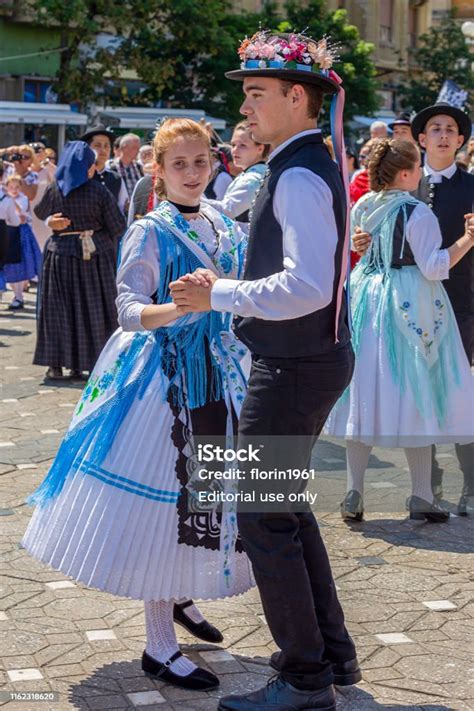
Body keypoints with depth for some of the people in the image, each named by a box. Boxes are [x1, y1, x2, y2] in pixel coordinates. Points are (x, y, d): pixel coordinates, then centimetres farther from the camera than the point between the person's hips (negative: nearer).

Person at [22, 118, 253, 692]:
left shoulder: (225, 228, 9)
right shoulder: (150, 232, -8)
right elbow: (129, 311, -17)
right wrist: (178, 309, -33)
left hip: (219, 371, 7)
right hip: (164, 373, -6)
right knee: (162, 497, -4)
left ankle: (181, 599, 35)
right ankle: (159, 646, 5)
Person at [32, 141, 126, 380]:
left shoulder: (53, 189, -2)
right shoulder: (99, 191, -10)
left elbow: (40, 212, 16)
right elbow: (117, 226, -7)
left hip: (61, 255, 2)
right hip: (95, 255, -2)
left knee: (58, 309, 8)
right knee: (93, 309, 8)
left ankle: (56, 363, 5)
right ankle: (82, 363, 9)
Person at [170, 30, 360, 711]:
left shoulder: (299, 176, -19)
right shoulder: (308, 165, 13)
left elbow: (307, 286, -29)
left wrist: (220, 294, -21)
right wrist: (229, 290, 12)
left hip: (294, 368, -11)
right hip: (312, 357, 11)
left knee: (262, 516, -2)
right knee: (286, 504, 21)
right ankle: (332, 651, 32)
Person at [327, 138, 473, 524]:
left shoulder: (361, 207, 4)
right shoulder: (417, 213, -13)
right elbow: (434, 267, -14)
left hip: (368, 304, 6)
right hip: (411, 310, -6)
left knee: (367, 394, 8)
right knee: (415, 394, 1)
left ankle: (354, 494, 7)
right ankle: (421, 496, 5)